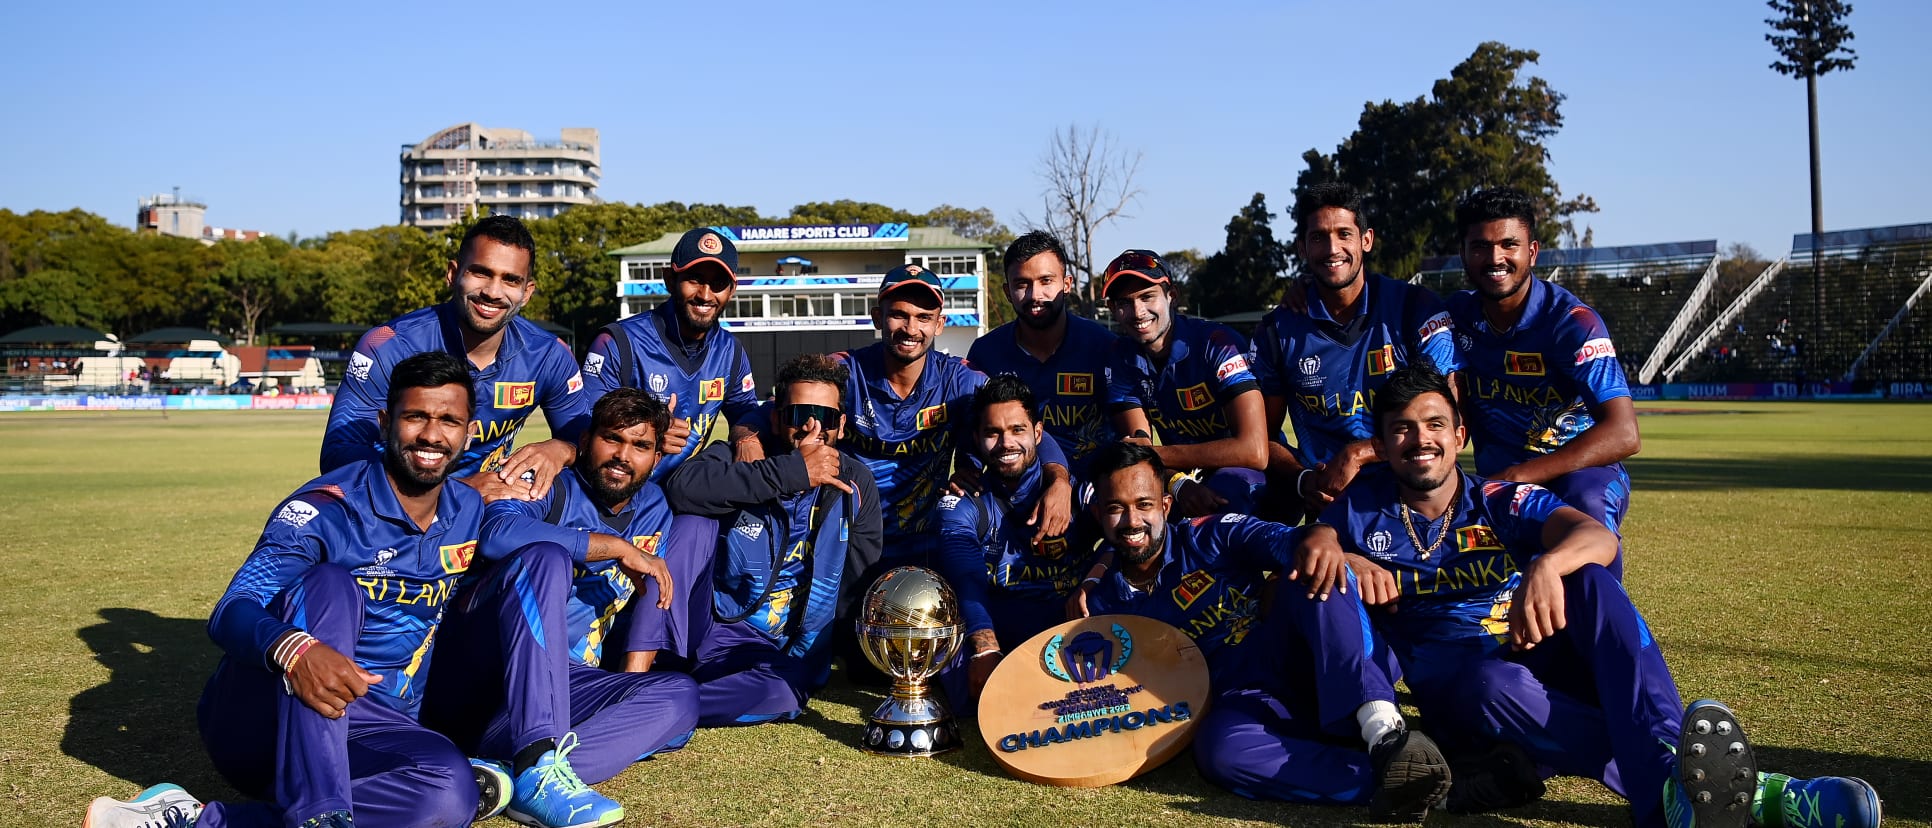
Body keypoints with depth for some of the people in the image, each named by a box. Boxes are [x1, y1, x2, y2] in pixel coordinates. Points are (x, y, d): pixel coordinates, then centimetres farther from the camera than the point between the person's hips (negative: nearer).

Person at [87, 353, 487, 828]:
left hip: (361, 730, 4)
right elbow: (231, 613, -24)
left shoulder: (472, 513, 5)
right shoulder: (328, 509, -11)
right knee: (331, 584, -32)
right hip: (255, 719, -4)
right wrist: (294, 650, -44)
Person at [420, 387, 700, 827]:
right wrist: (617, 547, -20)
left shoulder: (652, 507, 17)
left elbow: (652, 598, 18)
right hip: (469, 674, -5)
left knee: (680, 696, -19)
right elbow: (497, 534, -24)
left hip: (563, 683, 5)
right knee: (546, 556, -29)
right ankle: (538, 766, -44)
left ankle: (500, 773, -37)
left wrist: (633, 691, 4)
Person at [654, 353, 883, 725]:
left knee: (783, 694, -35)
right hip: (707, 626, -1)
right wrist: (791, 472, -29)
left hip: (780, 657, 1)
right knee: (695, 523, -25)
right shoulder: (738, 457, -4)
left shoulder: (856, 482, 5)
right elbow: (682, 486, -29)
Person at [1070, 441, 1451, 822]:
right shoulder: (1106, 604, 9)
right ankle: (1377, 777, -41)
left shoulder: (1211, 537, 3)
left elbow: (1279, 540, -16)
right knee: (1218, 749, -38)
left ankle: (1383, 727, -40)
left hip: (1299, 662, 1)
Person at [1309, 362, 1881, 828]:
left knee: (1590, 581, -28)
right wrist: (1341, 558, -24)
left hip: (1541, 664, 1)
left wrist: (1548, 564, -41)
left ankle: (1672, 756, -49)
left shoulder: (1501, 502, 1)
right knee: (1496, 682, -39)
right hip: (1456, 692, -1)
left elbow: (1600, 538, -16)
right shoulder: (1365, 506, 7)